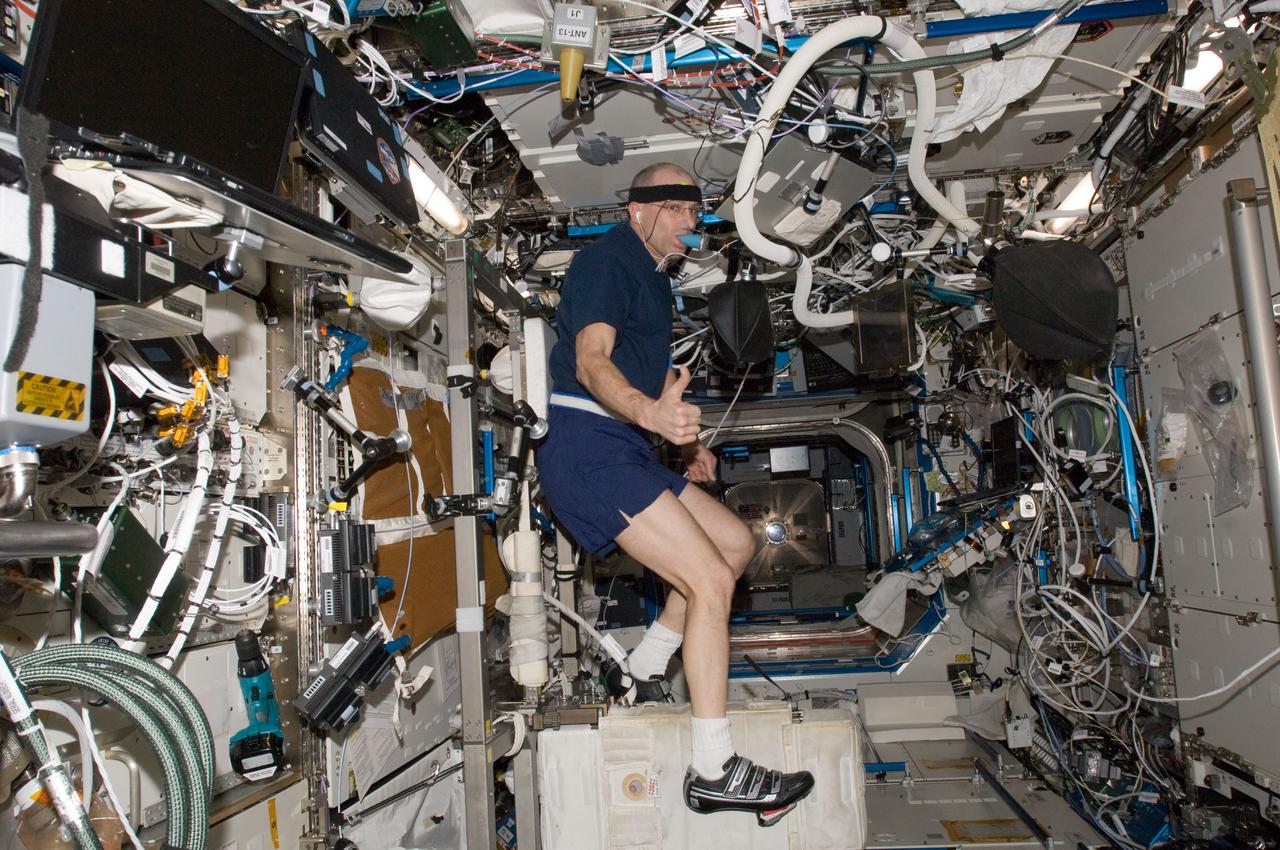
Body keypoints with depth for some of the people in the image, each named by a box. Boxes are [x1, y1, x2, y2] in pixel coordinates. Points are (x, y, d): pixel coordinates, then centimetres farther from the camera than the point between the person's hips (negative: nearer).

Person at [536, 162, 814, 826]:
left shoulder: (652, 277, 24)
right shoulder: (608, 258, -6)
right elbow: (591, 361, -23)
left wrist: (685, 442, 23)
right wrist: (652, 413, -41)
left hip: (627, 450, 10)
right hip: (589, 448, -10)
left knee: (735, 543, 13)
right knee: (710, 579, -15)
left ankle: (641, 674, 17)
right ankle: (714, 772, -6)